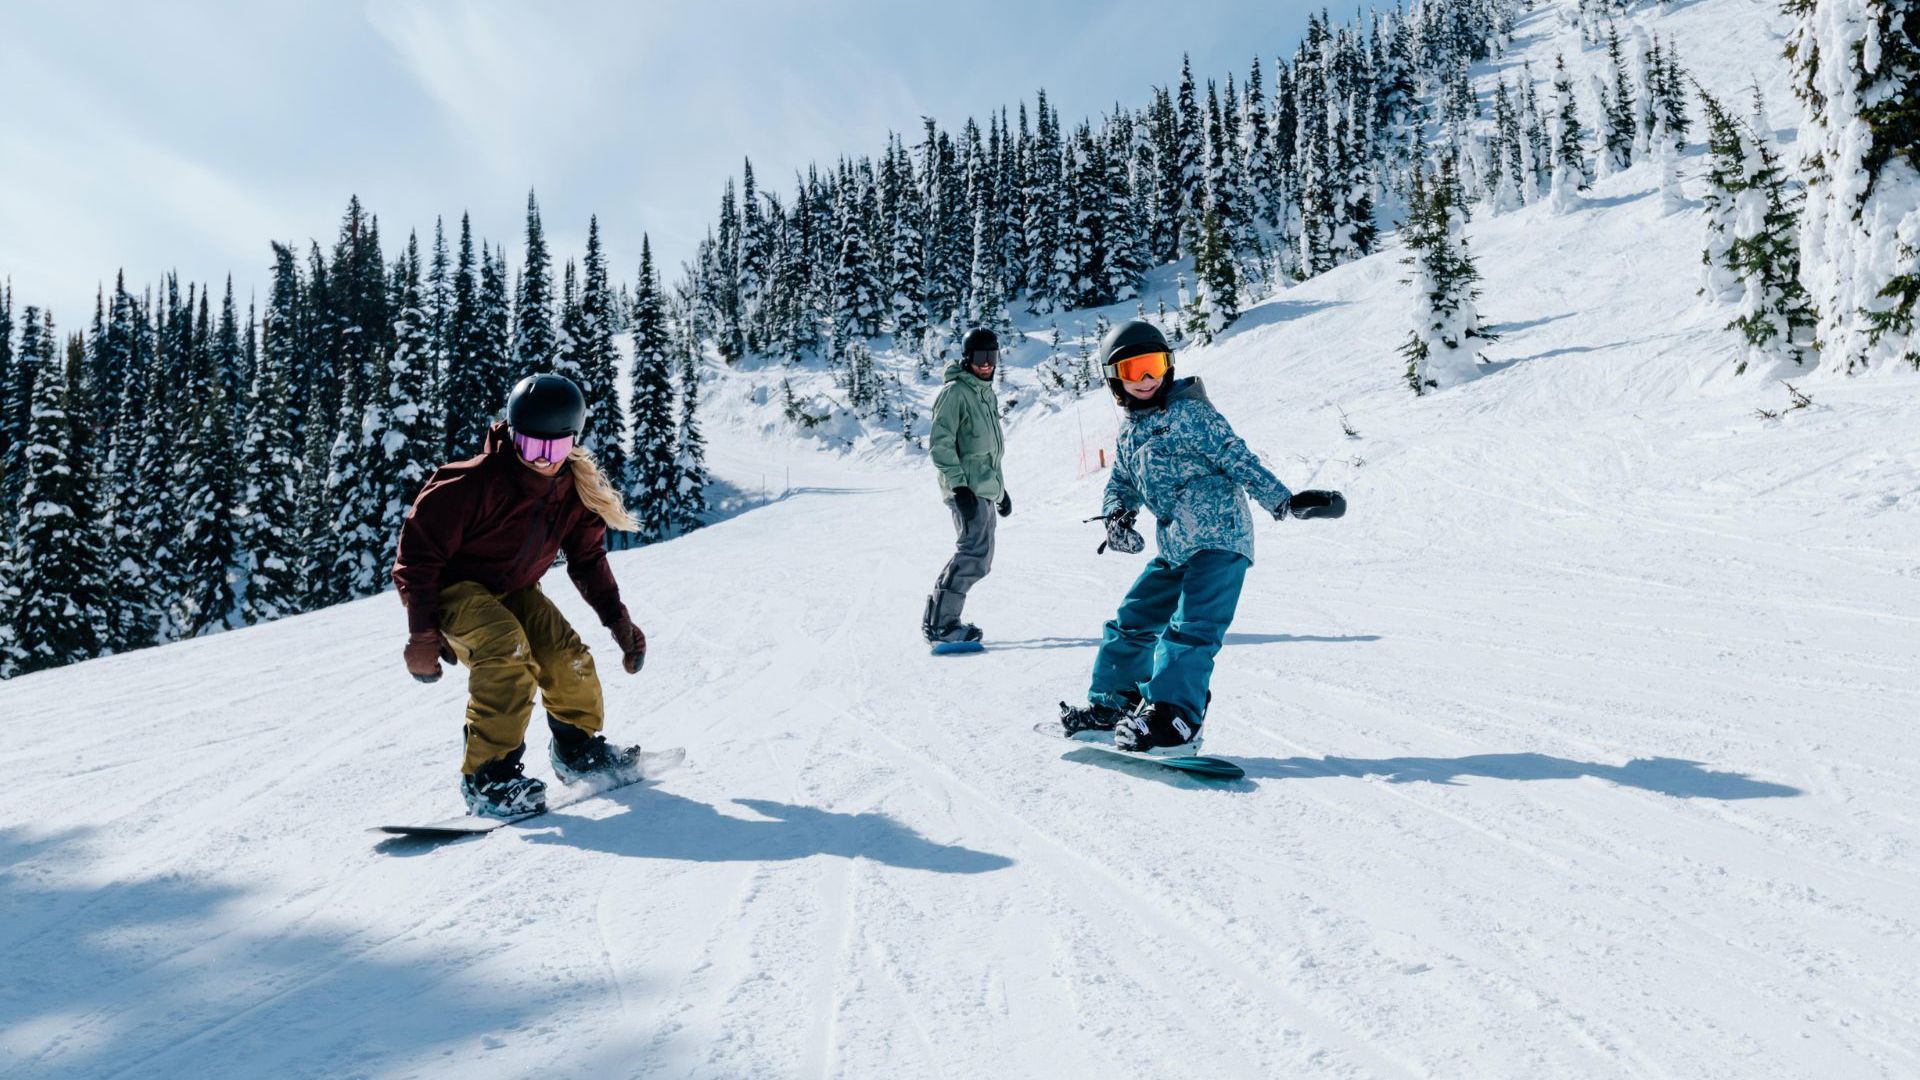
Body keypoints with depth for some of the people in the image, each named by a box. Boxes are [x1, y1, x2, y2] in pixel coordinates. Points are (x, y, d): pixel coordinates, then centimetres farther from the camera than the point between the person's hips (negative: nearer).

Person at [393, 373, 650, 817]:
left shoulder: (576, 489, -8)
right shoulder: (479, 482, -28)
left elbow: (588, 558, 8)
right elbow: (419, 548, -23)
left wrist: (617, 619, 2)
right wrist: (423, 634, -23)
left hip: (513, 589, 6)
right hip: (452, 585, -6)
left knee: (568, 657, -9)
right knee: (507, 648, -31)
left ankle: (578, 749, 18)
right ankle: (487, 776, -25)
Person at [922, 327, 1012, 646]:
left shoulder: (987, 393, 21)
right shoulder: (955, 392, -7)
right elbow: (940, 444, -14)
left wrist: (1001, 488, 26)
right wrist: (958, 485, -21)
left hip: (986, 488, 9)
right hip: (967, 489, -9)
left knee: (979, 558, 8)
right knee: (974, 555, -17)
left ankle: (939, 616, 14)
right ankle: (939, 624, -13)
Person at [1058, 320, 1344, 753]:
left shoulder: (1190, 413, -7)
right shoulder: (1129, 435, 16)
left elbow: (1237, 458, -10)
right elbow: (1121, 485, 19)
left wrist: (1285, 500, -16)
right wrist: (1117, 516, -4)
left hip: (1219, 539, -8)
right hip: (1174, 550, 8)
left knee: (1190, 628, -19)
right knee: (1133, 620, 15)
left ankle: (1175, 721, -23)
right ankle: (1111, 702, 28)